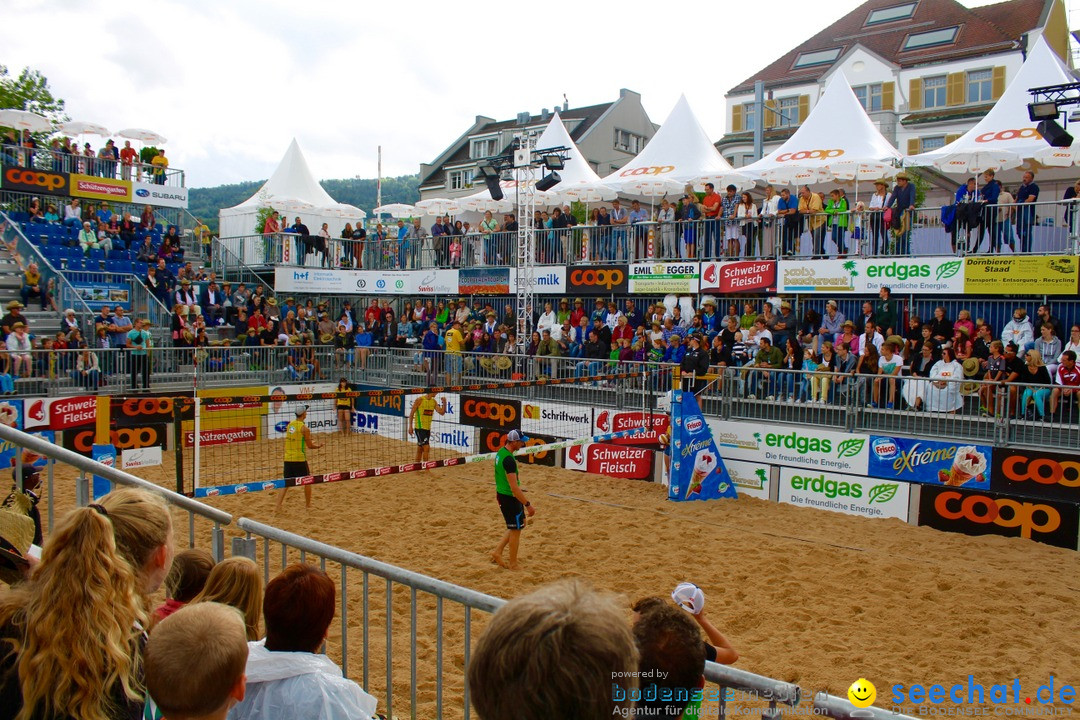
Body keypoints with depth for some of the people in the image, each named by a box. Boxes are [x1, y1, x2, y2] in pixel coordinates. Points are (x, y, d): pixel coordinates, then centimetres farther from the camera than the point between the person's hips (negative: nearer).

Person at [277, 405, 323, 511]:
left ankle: (278, 505, -4)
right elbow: (310, 445, -5)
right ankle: (308, 504, 22)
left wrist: (310, 442, 31)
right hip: (300, 459, -5)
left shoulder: (289, 425, 8)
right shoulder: (304, 428, -10)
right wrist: (318, 446, 16)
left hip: (288, 459, 5)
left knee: (286, 483, 8)